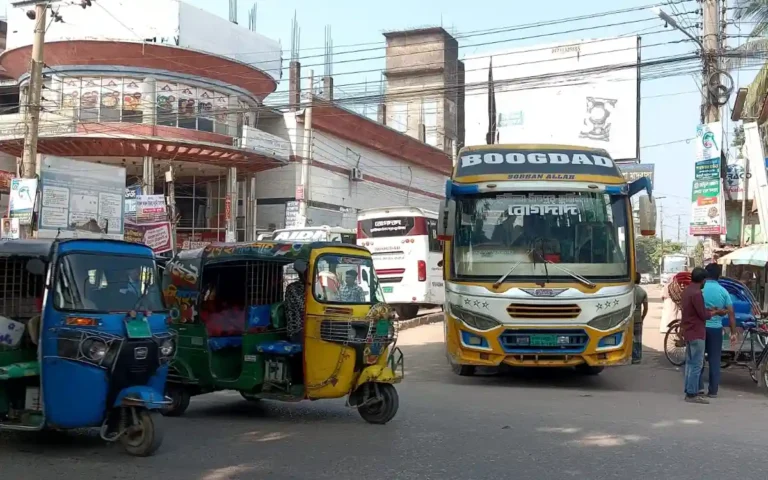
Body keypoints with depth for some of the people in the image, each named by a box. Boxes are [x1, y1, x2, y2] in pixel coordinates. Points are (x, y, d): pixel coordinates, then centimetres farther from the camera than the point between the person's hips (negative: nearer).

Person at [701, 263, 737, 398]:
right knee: (714, 360, 8)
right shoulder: (723, 291, 0)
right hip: (716, 329, 1)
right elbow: (731, 312, -1)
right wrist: (733, 332, 5)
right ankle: (713, 391, 9)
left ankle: (699, 388, 7)